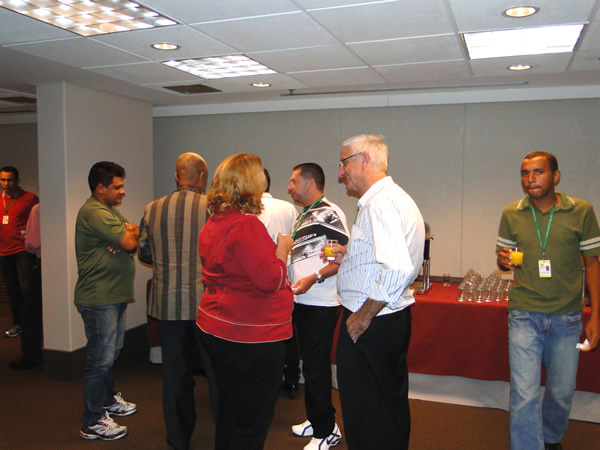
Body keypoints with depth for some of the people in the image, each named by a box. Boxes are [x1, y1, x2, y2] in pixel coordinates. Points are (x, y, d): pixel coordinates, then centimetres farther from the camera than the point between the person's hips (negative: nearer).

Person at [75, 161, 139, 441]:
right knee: (101, 359, -2)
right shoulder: (94, 212, -17)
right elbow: (129, 242, -23)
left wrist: (127, 236, -14)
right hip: (99, 299, -10)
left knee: (111, 353, 22)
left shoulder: (111, 210, 16)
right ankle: (93, 422, 9)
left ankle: (109, 400, 39)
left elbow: (133, 245, 9)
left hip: (115, 295, 10)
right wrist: (132, 232, 0)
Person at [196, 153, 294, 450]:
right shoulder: (246, 224, -22)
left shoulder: (213, 223, 8)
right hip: (252, 337, -9)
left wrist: (273, 248, 18)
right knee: (251, 423, 6)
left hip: (218, 330, 10)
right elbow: (270, 280, -24)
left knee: (229, 412, 24)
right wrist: (282, 249, -7)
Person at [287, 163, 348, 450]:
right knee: (311, 365, 17)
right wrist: (287, 279, 15)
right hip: (303, 301, 9)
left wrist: (314, 278, -24)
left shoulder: (329, 213, -13)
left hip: (321, 305, -9)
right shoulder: (304, 216, 17)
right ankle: (317, 421, 31)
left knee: (316, 368, -2)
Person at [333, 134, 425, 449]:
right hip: (395, 317, 11)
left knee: (364, 416, 4)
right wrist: (349, 257, 14)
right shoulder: (397, 197, 12)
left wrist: (363, 316, -22)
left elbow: (398, 270, -32)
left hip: (371, 324, -11)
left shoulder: (380, 202, -21)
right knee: (392, 406, 24)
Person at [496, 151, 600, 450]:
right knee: (524, 394, -6)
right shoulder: (511, 214, 1)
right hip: (524, 315, 0)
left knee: (562, 391, 14)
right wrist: (502, 260, -14)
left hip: (567, 317, 1)